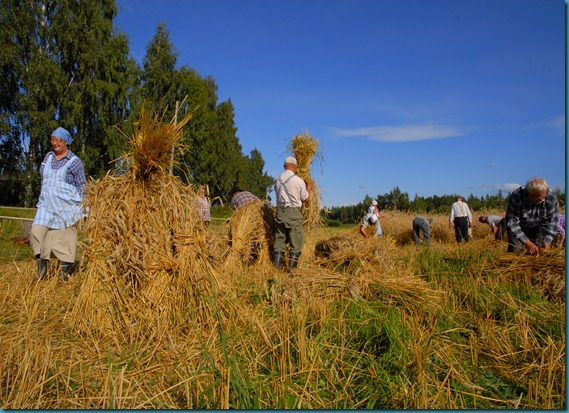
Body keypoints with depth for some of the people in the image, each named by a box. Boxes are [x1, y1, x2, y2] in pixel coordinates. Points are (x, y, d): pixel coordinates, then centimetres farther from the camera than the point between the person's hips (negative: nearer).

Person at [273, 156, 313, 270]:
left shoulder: (278, 179, 6)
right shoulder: (298, 180, -7)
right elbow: (305, 199, 2)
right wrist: (308, 188, 21)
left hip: (280, 211, 5)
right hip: (293, 212, -4)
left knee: (279, 239, 10)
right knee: (295, 241, 3)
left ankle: (277, 267, 10)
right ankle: (292, 268, 1)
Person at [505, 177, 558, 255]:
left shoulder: (551, 198, -23)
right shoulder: (516, 197, -34)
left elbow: (551, 222, -16)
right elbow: (512, 223, -33)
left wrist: (547, 242, -28)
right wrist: (528, 243, -37)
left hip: (536, 228, 3)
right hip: (518, 227, -3)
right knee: (515, 252, -15)